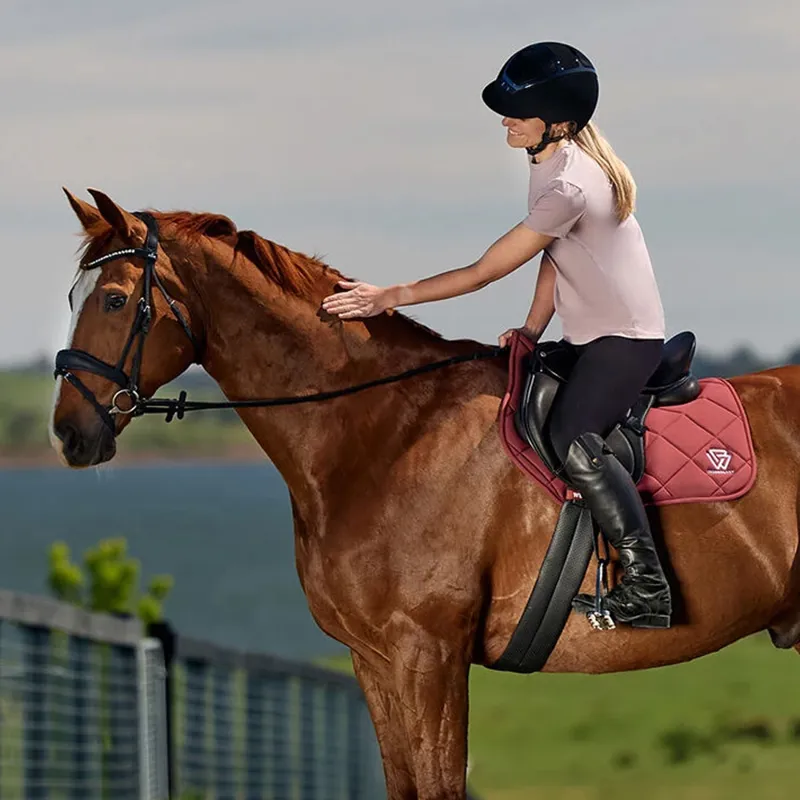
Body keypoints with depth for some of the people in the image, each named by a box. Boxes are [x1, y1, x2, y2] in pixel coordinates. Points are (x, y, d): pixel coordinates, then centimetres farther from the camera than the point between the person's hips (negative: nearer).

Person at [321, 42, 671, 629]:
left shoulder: (568, 186, -27)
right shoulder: (553, 162, 5)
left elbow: (484, 272, -24)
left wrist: (389, 297, -20)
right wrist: (533, 329, 0)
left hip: (625, 338, -11)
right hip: (591, 335, 11)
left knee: (575, 441, -28)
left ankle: (647, 592, -29)